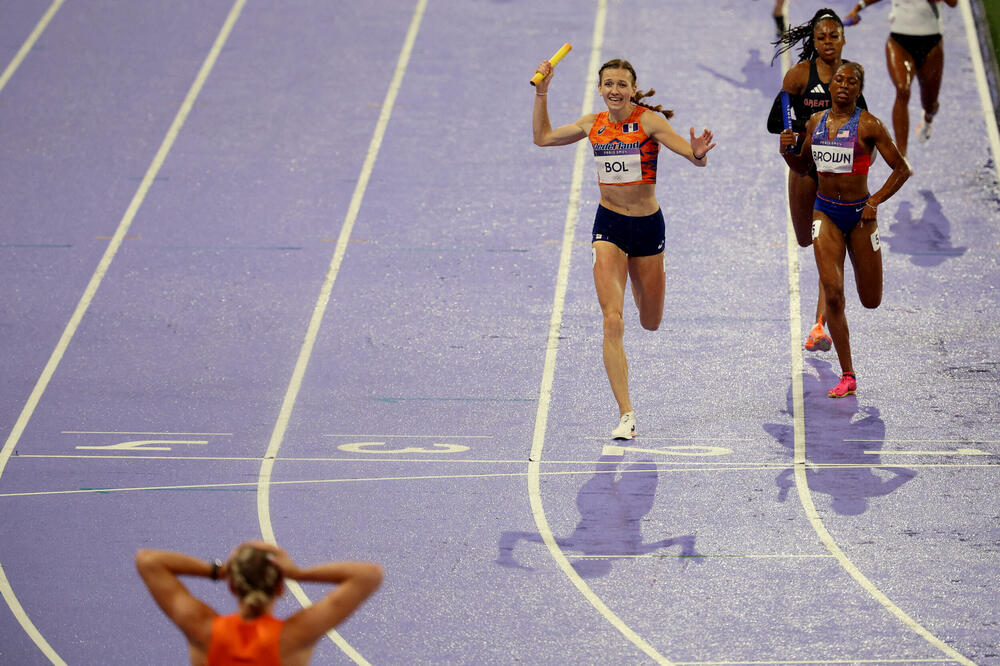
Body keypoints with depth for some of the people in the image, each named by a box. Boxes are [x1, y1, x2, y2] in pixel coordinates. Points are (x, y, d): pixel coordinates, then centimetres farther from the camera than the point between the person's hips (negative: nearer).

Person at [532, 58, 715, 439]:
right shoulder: (593, 125, 1)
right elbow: (542, 137, 17)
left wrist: (698, 153, -39)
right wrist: (541, 93, 7)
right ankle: (625, 415, -15)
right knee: (613, 322, -15)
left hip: (648, 225, -1)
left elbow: (697, 159, -16)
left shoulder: (650, 121, -10)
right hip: (609, 225, 1)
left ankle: (651, 279, 55)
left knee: (651, 323, 15)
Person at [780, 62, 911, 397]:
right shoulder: (815, 122, 4)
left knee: (871, 301, 8)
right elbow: (803, 166, 18)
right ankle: (847, 377, -9)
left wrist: (876, 202, -16)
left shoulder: (869, 126, -9)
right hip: (826, 212, 2)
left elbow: (901, 169, -6)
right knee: (832, 292, -15)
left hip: (859, 214, -2)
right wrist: (787, 150, -3)